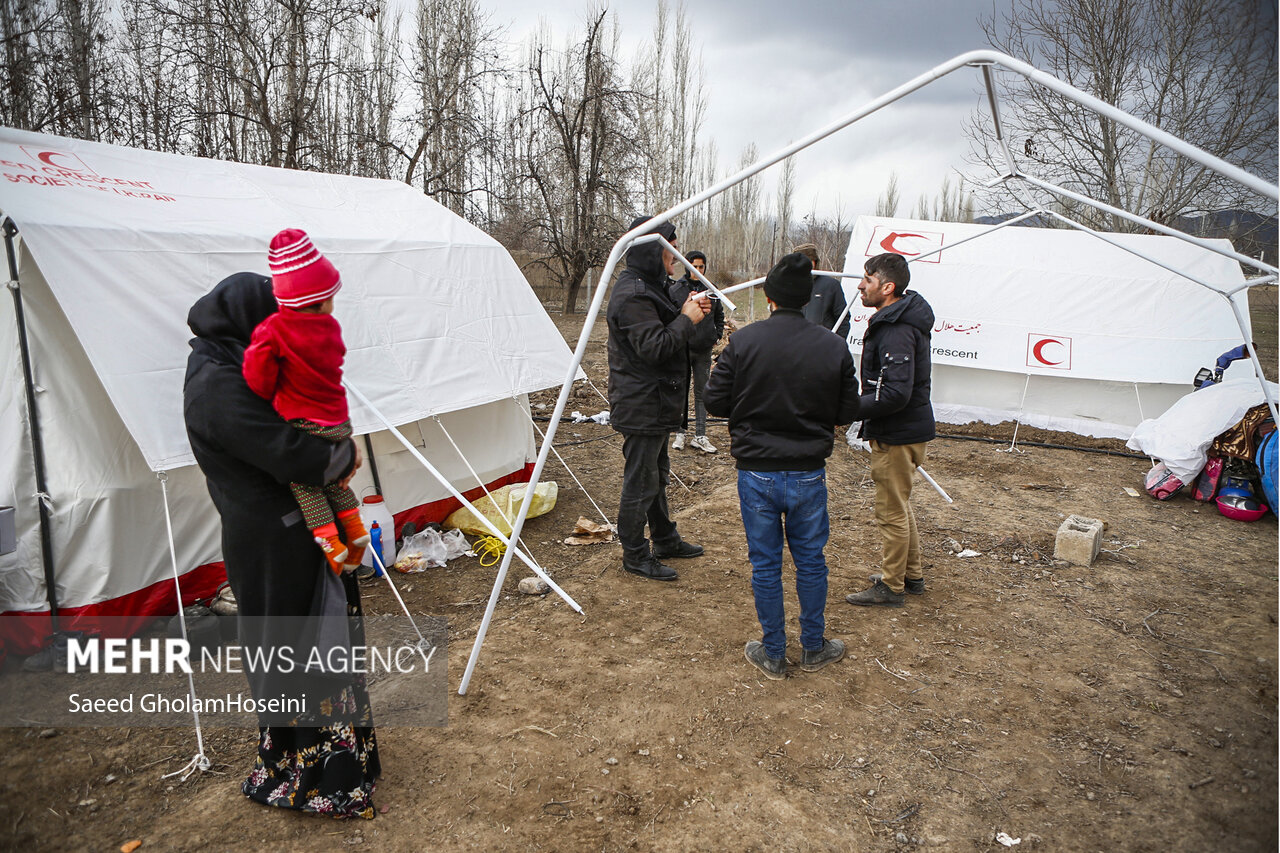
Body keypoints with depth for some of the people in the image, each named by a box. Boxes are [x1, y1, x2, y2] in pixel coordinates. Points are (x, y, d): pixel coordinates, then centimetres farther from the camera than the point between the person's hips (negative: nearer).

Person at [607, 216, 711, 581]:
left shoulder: (647, 287, 14)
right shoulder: (632, 294, -21)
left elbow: (663, 331, 19)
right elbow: (653, 347, -28)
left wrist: (685, 311, 3)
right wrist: (687, 319, -17)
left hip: (656, 403, 11)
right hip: (641, 407, -11)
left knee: (657, 473, 22)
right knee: (640, 482, 0)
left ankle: (666, 540, 37)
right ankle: (635, 555, 14)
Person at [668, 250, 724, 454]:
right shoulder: (675, 290, -2)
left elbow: (719, 315, 22)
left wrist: (718, 334, 12)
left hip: (704, 351, 3)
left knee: (702, 392, 4)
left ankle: (700, 436, 7)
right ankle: (680, 433, 14)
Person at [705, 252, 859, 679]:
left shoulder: (743, 342, -11)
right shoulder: (834, 347, -7)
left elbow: (716, 402, -6)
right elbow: (847, 411, 0)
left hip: (756, 472, -1)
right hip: (809, 473, 1)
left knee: (765, 564, 12)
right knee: (810, 562, 17)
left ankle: (773, 654, 25)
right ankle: (813, 649, 32)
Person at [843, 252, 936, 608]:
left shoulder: (896, 331, -25)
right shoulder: (901, 320, 9)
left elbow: (896, 394, -32)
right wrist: (856, 404, 11)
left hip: (898, 435, -11)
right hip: (905, 429, 11)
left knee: (892, 511, 2)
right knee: (899, 505, 22)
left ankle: (891, 586, 17)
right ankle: (911, 575, 36)